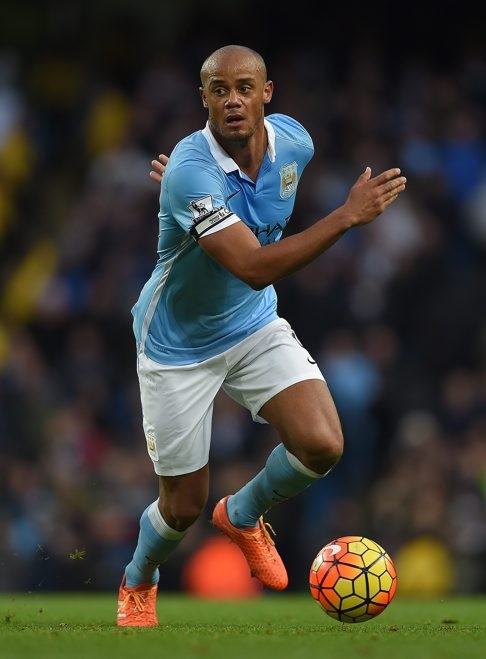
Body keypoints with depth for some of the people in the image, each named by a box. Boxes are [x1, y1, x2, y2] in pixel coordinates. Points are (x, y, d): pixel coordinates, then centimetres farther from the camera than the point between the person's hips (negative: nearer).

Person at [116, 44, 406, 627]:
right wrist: (349, 215, -42)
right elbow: (254, 268, -40)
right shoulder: (192, 171, -32)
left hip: (254, 325, 5)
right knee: (184, 505, 4)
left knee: (322, 444, -18)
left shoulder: (294, 141, -12)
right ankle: (138, 583, 40)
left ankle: (243, 514, 16)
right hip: (178, 345, -5)